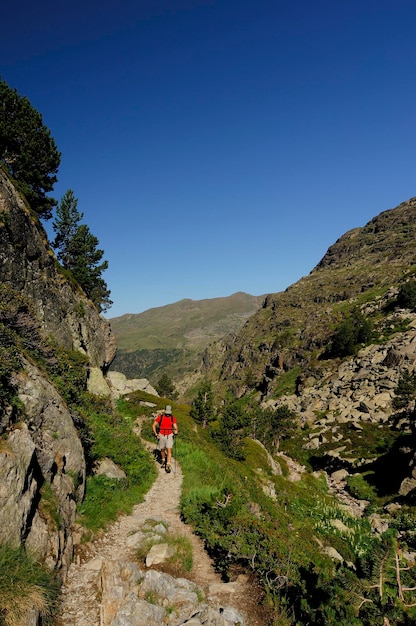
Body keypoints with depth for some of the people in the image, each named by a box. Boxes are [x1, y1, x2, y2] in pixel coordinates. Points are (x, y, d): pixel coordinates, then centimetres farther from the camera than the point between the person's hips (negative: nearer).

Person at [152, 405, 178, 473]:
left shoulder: (173, 418, -5)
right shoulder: (160, 417, -8)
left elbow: (175, 427, -5)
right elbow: (154, 425, -2)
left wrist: (176, 432, -28)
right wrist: (156, 434, -13)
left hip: (169, 436, -1)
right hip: (161, 436, 1)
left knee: (169, 450, -11)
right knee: (162, 450, 16)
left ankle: (168, 466, -10)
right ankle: (163, 461, 44)